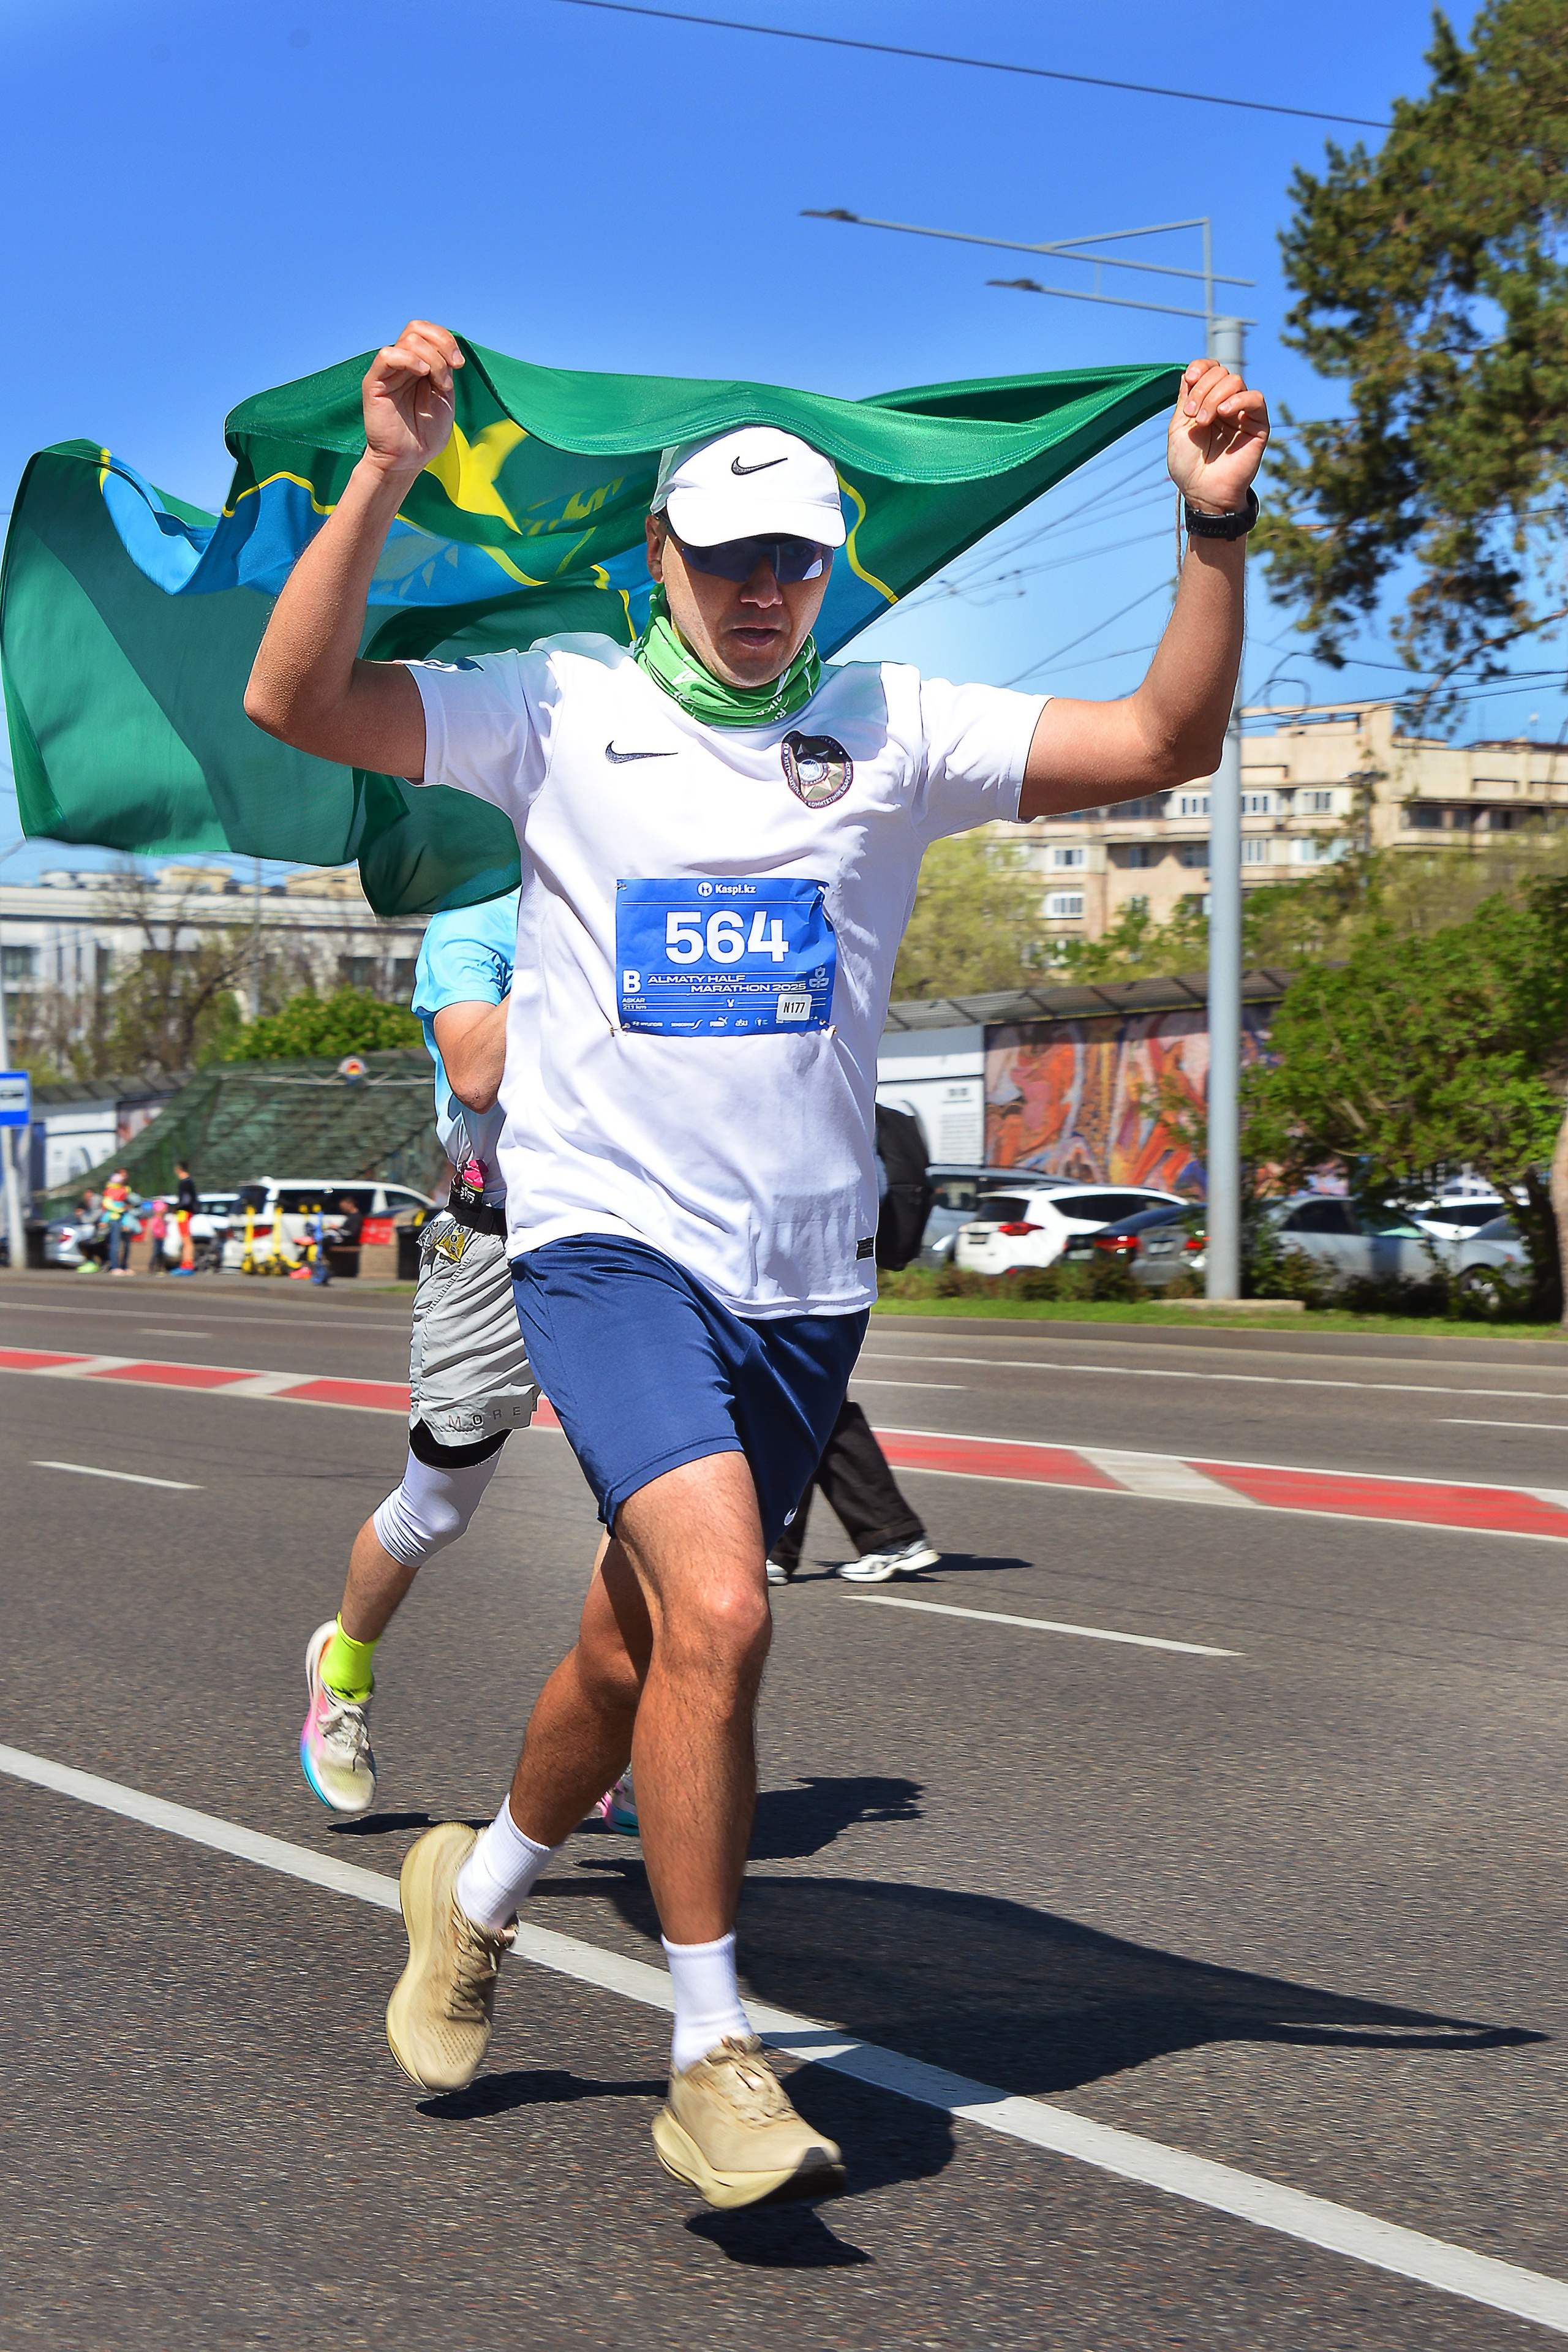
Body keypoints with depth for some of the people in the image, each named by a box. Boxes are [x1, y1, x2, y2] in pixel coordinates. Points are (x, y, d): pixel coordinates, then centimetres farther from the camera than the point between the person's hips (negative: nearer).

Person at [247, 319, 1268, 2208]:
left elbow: (1162, 743, -1)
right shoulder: (559, 710, 2)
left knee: (642, 1651, 14)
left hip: (803, 1274, 4)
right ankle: (713, 2065, -7)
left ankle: (479, 1889, 44)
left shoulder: (892, 727, 6)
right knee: (715, 1610, -22)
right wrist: (387, 475, -18)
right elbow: (292, 700, -8)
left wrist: (1215, 527, -13)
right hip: (609, 1236, -3)